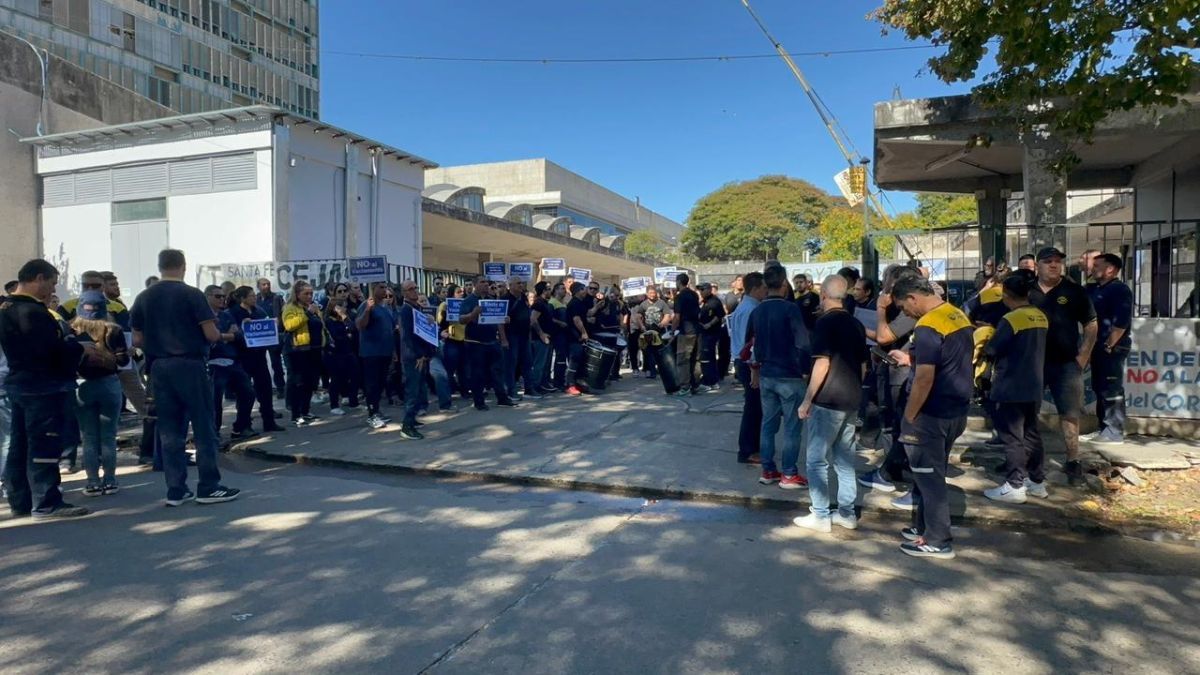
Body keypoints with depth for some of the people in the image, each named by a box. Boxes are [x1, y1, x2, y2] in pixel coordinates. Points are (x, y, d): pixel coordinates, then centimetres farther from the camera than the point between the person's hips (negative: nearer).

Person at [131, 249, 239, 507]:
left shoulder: (143, 298, 7)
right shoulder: (192, 294, -8)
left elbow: (137, 340, 8)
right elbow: (211, 334, -13)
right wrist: (219, 335, 8)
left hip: (159, 368, 5)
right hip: (189, 365, -5)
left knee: (169, 431, 9)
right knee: (203, 428, 2)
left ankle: (175, 491, 12)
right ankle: (208, 487, 4)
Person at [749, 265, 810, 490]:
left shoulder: (757, 311, 7)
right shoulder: (790, 308, -14)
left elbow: (751, 342, 14)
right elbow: (802, 343, -19)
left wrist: (756, 368, 23)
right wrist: (806, 370, -7)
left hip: (766, 375, 7)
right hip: (789, 376, -7)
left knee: (768, 424, 12)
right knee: (792, 426, 2)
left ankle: (768, 471, 17)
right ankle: (789, 474, 6)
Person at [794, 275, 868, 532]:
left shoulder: (825, 322, -13)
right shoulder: (856, 324, 10)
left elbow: (822, 364, -19)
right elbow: (863, 364, 15)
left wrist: (807, 400, -15)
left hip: (827, 401, -7)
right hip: (851, 400, 8)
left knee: (816, 459, 1)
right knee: (845, 459, 14)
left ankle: (820, 516, 4)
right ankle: (846, 513, 19)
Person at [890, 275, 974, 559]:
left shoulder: (928, 327, -21)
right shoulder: (959, 317, 8)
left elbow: (924, 379, -24)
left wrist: (908, 418, -15)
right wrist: (912, 359, 18)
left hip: (932, 415, -9)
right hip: (956, 411, 9)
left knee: (929, 477, 3)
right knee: (931, 473, 20)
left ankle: (937, 541, 12)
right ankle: (923, 527, 31)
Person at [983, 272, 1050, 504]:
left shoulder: (1010, 320, -18)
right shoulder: (1041, 317, 6)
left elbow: (990, 350, -14)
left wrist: (989, 335, 7)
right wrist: (998, 332, 14)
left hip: (1010, 388, -8)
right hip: (1033, 387, 8)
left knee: (1011, 437, -1)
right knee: (1031, 434, 16)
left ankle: (1015, 486, 2)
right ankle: (1037, 481, 24)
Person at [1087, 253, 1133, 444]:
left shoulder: (1120, 290, -10)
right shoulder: (1093, 289, 14)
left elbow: (1122, 321, -18)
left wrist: (1108, 345, -19)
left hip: (1113, 348, -8)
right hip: (1098, 346, 9)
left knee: (1112, 390, -5)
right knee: (1100, 388, 13)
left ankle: (1115, 432, 0)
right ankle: (1104, 428, 21)